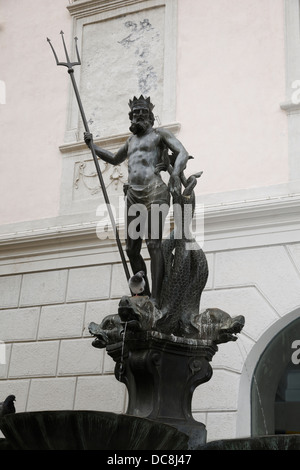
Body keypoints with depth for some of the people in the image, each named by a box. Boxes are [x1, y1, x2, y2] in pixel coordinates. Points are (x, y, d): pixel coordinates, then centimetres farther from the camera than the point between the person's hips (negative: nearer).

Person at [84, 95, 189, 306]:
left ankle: (155, 297, -21)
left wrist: (175, 174, -24)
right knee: (132, 249, 1)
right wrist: (93, 147, 36)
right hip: (133, 196, 7)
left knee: (154, 244, -16)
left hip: (154, 193, -7)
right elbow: (115, 159, 46)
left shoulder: (159, 134, 9)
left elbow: (183, 153, -5)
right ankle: (144, 293, 9)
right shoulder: (131, 141, 28)